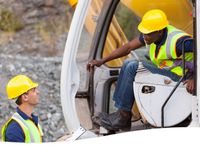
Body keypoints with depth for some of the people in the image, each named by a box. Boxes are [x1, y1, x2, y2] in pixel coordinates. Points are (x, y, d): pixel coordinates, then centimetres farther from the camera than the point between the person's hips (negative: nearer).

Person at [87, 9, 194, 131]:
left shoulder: (178, 41, -27)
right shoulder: (152, 34, -1)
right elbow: (129, 47, 7)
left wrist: (194, 79, -36)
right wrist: (102, 61, 5)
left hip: (179, 77, -9)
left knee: (133, 67, -17)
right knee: (128, 64, 1)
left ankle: (123, 116, -10)